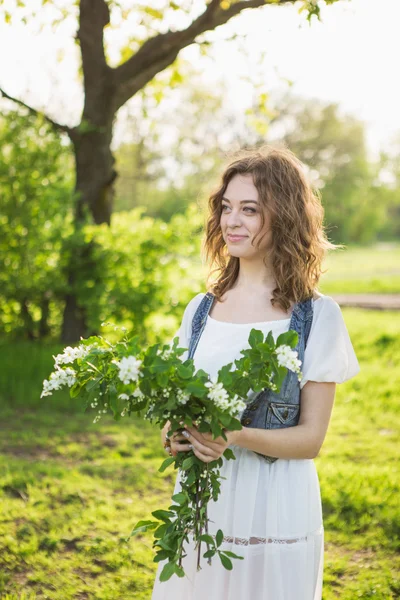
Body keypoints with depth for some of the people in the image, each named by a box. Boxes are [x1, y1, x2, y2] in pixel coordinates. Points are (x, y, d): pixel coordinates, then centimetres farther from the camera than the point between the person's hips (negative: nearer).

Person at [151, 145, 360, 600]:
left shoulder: (317, 316, -7)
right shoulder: (200, 310, 6)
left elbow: (311, 438, -7)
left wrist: (238, 437, -24)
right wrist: (175, 433, -8)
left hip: (273, 509, -4)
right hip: (199, 505, 4)